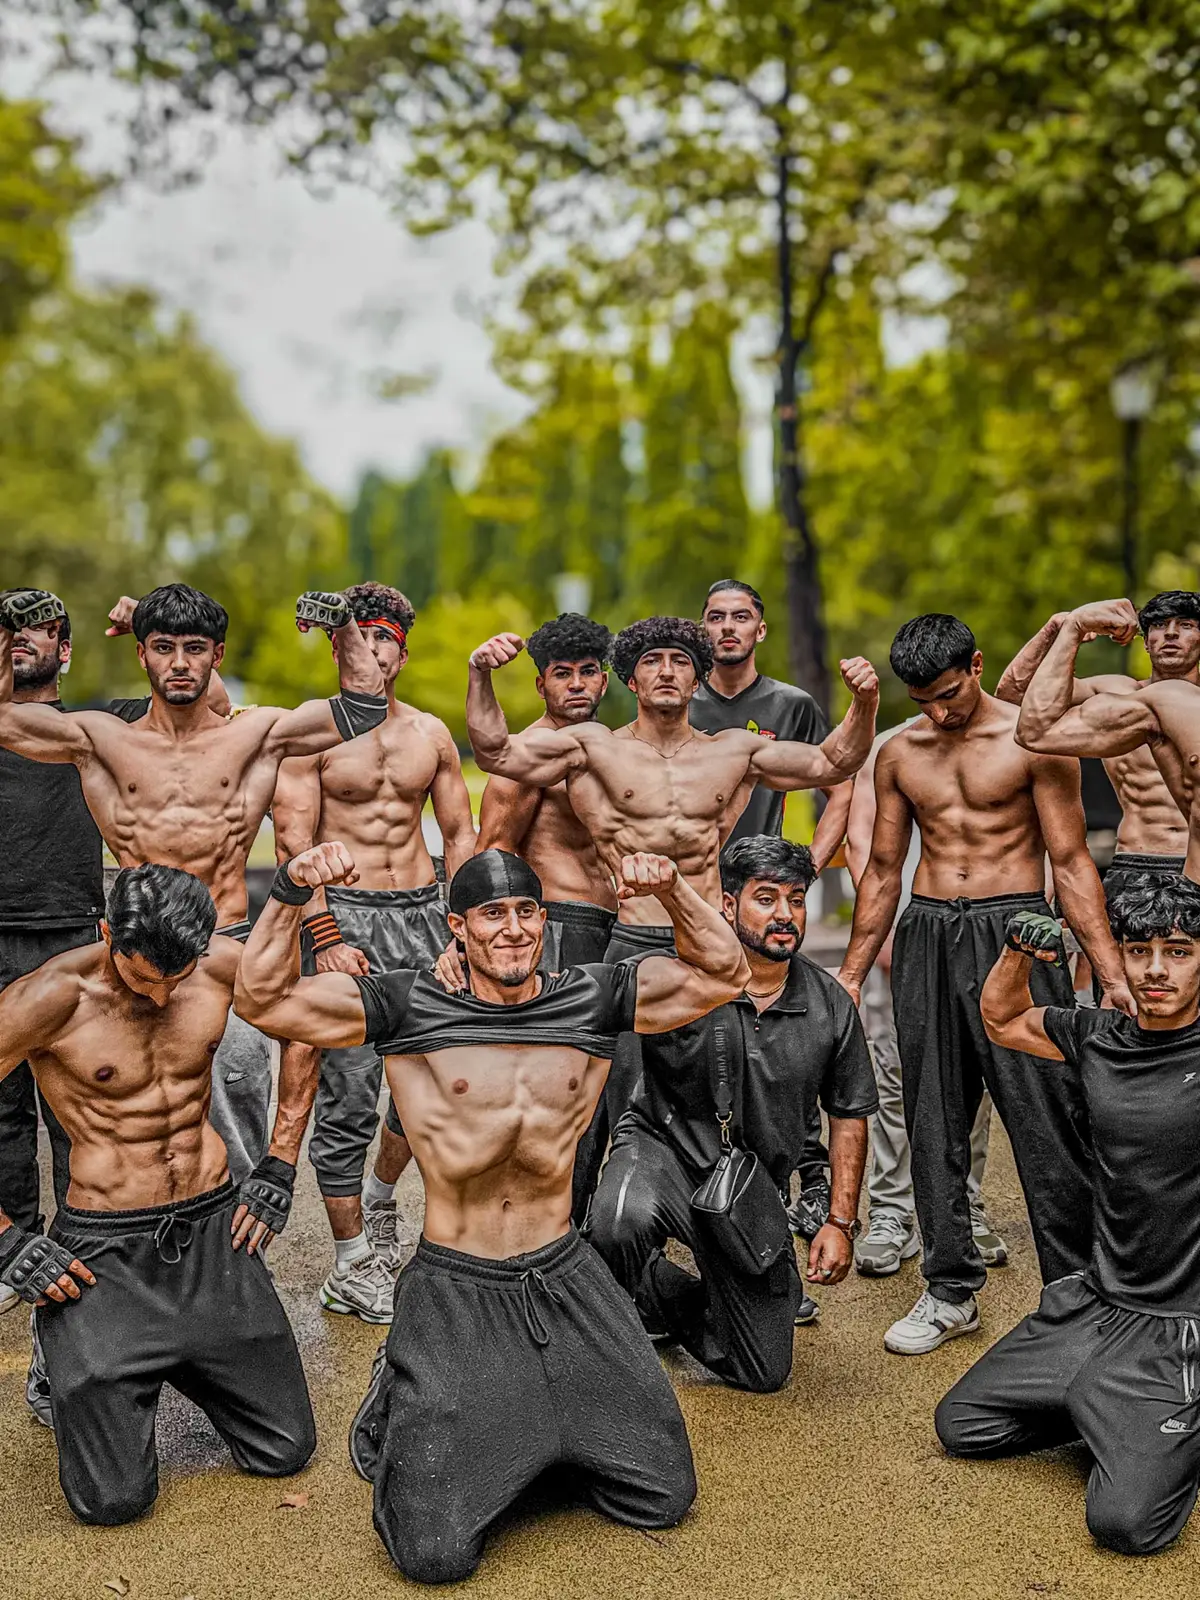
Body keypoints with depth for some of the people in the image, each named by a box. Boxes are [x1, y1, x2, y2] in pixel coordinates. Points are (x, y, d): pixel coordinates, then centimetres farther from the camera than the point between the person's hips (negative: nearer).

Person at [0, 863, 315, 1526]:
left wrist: (278, 1170, 8)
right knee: (113, 1501, -2)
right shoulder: (53, 997, -19)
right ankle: (64, 1355, 26)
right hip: (104, 1253, -4)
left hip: (213, 1230, 4)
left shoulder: (223, 964, -7)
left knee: (285, 1452, 8)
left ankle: (178, 1364, 34)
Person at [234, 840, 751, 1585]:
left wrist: (673, 888, -13)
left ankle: (543, 1433, 32)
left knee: (663, 1498, 8)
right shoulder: (409, 1009, -9)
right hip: (455, 1292, -3)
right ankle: (402, 1403, 21)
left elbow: (723, 973, 2)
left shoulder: (592, 1001, 0)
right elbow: (263, 999, -12)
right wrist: (292, 890, -25)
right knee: (436, 1553, -7)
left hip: (565, 1280, 3)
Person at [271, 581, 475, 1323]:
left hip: (423, 909, 4)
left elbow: (460, 833, 14)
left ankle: (380, 1196, 31)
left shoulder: (431, 733, 11)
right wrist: (324, 936, -16)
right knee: (348, 1097, -5)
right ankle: (352, 1266, 8)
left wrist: (461, 924, 4)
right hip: (345, 913, -4)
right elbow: (293, 842, -7)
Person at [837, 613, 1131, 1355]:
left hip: (1014, 932, -4)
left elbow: (1071, 861, -3)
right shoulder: (899, 754, 10)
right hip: (926, 938, 4)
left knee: (1049, 1119, -5)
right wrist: (851, 975, 15)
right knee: (933, 1122, 7)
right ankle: (951, 1292, 19)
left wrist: (1113, 972, -10)